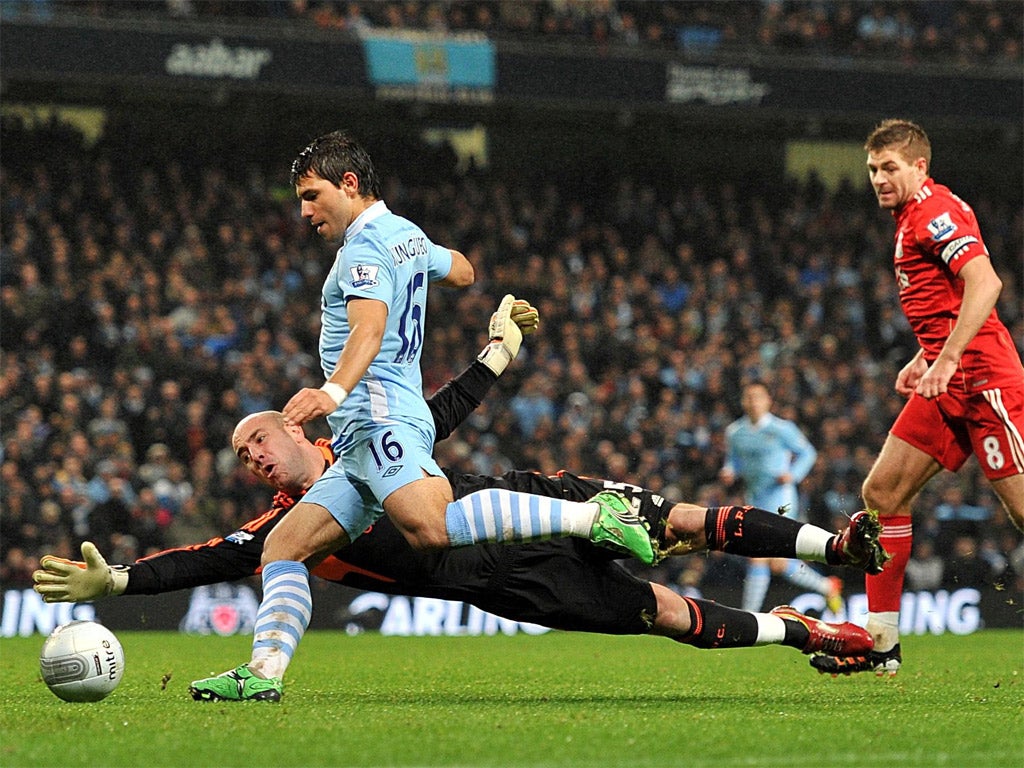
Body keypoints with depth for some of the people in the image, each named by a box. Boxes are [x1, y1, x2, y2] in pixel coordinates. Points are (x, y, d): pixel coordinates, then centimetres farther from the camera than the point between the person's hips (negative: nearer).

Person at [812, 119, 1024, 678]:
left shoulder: (935, 212, -11)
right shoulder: (913, 217, 20)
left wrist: (947, 359, -27)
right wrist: (925, 358, 22)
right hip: (948, 384, 10)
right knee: (882, 492, 5)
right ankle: (880, 642, 7)